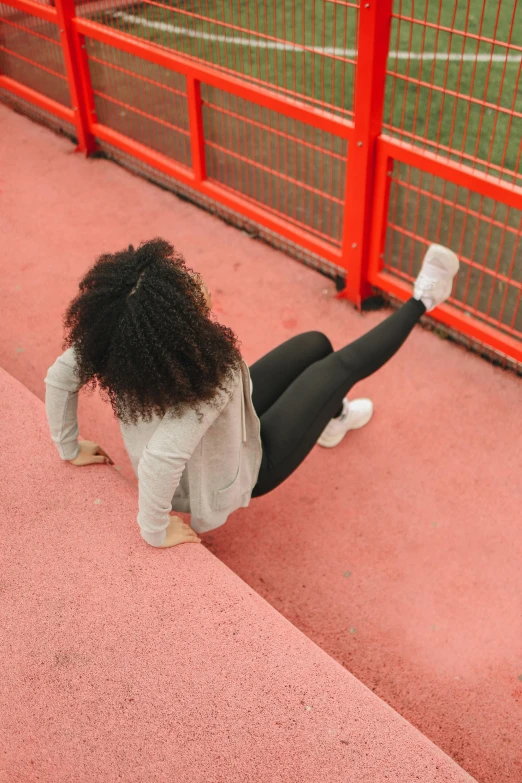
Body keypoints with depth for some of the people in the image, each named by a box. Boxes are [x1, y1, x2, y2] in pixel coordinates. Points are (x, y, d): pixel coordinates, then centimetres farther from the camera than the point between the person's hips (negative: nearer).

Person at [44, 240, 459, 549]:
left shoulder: (111, 336, -26)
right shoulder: (207, 376, -45)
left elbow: (59, 377, -16)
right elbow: (161, 459, -51)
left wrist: (70, 448, -2)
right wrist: (155, 531, -34)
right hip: (233, 475, -6)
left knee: (316, 344, 19)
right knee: (342, 365, 3)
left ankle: (332, 417, 53)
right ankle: (420, 302, 30)